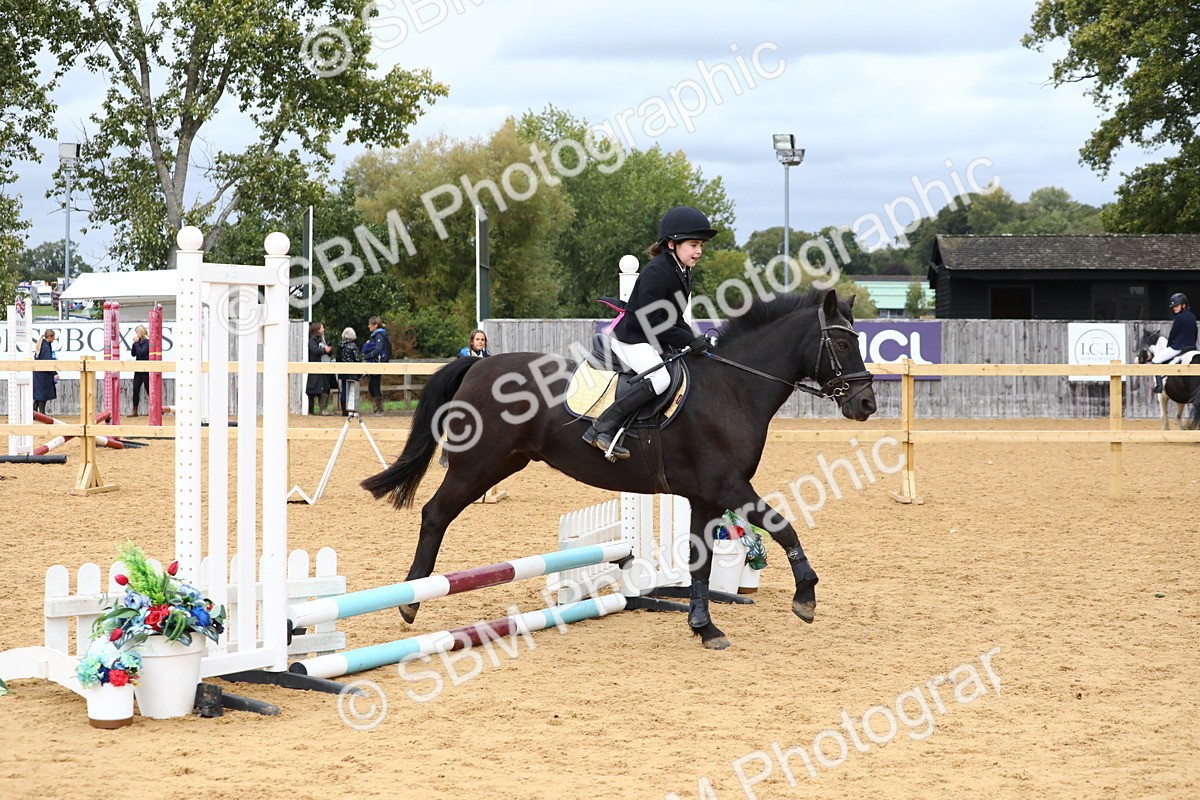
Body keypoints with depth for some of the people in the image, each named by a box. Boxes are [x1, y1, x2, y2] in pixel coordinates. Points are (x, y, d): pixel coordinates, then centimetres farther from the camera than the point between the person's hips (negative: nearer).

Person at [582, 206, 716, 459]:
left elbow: (674, 318, 15)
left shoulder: (683, 273, 10)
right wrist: (689, 341, -22)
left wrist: (694, 340, -1)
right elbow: (652, 322, -24)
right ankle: (602, 428, -31)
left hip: (655, 342, 10)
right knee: (659, 378, -31)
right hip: (631, 339, -10)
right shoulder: (656, 272, -20)